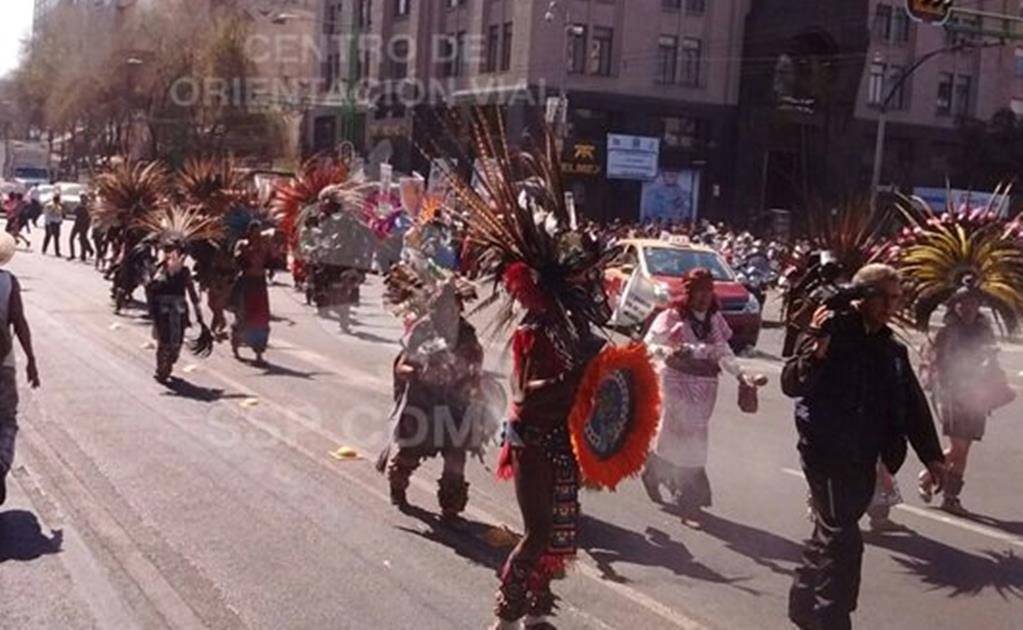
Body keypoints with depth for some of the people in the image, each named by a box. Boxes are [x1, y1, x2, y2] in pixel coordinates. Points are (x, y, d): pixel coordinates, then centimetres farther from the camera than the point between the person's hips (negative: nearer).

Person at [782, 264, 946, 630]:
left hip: (864, 459, 7)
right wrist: (817, 350, -35)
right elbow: (791, 384, -19)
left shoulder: (891, 349, 10)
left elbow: (912, 405, 17)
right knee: (843, 540, -9)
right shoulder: (834, 333, -11)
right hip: (827, 452, -7)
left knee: (832, 534, 17)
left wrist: (932, 456, 14)